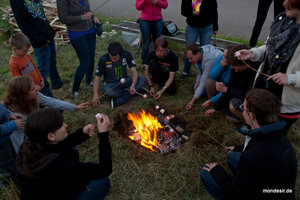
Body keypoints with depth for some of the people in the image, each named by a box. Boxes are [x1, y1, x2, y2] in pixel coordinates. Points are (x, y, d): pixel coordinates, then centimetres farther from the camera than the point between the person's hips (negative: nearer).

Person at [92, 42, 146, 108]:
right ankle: (137, 89, -15)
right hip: (111, 83, -2)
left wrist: (133, 85, -35)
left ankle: (119, 101, -29)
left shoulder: (126, 54, -13)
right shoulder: (103, 59, -16)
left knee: (142, 79, -25)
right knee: (109, 92, -39)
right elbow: (97, 77, -9)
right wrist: (95, 95, -21)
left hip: (124, 81, 2)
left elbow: (134, 71, -15)